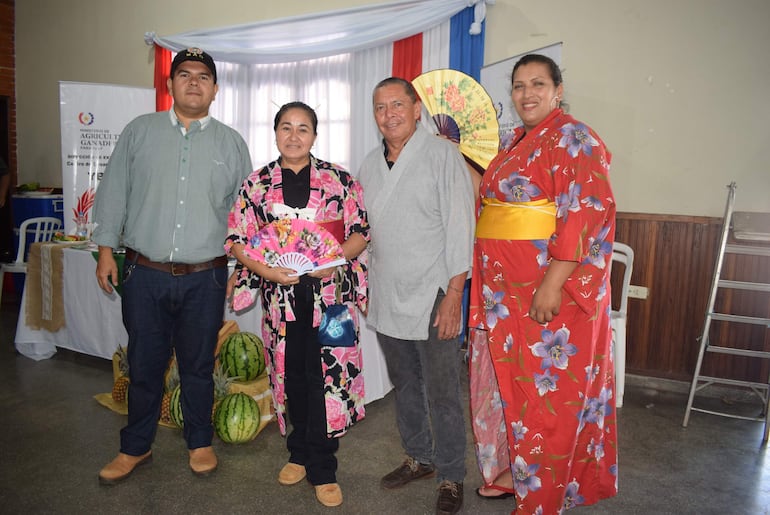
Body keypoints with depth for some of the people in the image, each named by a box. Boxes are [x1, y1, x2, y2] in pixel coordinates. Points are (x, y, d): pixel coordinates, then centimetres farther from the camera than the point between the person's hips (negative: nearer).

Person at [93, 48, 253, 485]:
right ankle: (136, 447, 30)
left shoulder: (231, 142, 6)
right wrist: (106, 250, 3)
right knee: (144, 364, 11)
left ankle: (200, 442, 31)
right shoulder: (139, 131, 6)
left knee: (199, 366, 12)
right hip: (145, 274, 1)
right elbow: (114, 193, 8)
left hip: (205, 279, 0)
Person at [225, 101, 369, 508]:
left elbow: (360, 232, 2)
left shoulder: (340, 180, 3)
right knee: (291, 375, 10)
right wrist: (266, 269, -14)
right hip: (280, 295, 2)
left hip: (330, 292, -1)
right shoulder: (256, 184, 7)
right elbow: (237, 238, 3)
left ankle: (322, 469, 13)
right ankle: (301, 454, 32)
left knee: (328, 374, -2)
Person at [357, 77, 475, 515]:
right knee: (405, 387, 17)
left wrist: (454, 295, -16)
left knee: (441, 393, 1)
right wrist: (365, 284, 13)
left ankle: (451, 477, 19)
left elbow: (460, 229, -11)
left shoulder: (443, 155, -7)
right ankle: (419, 458, 35)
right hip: (387, 298, 6)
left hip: (431, 297, -6)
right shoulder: (371, 165, 11)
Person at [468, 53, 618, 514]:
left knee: (544, 389, 3)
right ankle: (513, 471, 36)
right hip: (507, 288, 8)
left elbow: (588, 214, -21)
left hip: (549, 289, -8)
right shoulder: (519, 142, 15)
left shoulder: (571, 138, -11)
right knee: (511, 381, 17)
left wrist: (552, 283, -26)